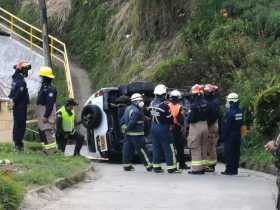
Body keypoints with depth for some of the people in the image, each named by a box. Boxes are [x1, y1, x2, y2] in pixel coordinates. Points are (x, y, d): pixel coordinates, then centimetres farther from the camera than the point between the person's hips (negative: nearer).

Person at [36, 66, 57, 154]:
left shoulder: (50, 89, -19)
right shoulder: (44, 86, 13)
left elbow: (50, 104, -24)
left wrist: (46, 116, -26)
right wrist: (39, 114, 21)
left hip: (47, 114, -11)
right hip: (42, 113, 11)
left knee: (48, 133, -10)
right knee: (42, 132, 17)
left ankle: (51, 151, -7)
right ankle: (46, 149, 25)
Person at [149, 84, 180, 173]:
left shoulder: (152, 103, 4)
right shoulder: (164, 104, -18)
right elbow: (169, 117, -12)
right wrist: (173, 123, 5)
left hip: (153, 128, 7)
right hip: (163, 128, -7)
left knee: (156, 147, 13)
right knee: (169, 148, -1)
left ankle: (156, 166, 16)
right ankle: (171, 167, -1)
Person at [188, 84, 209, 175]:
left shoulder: (194, 105, -19)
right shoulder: (205, 103, 3)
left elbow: (191, 118, -18)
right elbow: (208, 115, 9)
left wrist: (189, 119, -1)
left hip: (195, 126, -7)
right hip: (205, 125, 7)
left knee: (195, 149, -1)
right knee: (203, 148, 15)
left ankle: (196, 169, -2)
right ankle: (202, 167, 20)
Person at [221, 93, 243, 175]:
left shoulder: (229, 113, -17)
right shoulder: (240, 111, 8)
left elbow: (226, 126, -16)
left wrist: (223, 136, -11)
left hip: (230, 135, -8)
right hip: (238, 134, 8)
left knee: (229, 153, -3)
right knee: (236, 152, 11)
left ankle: (229, 170, -2)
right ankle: (235, 169, 16)